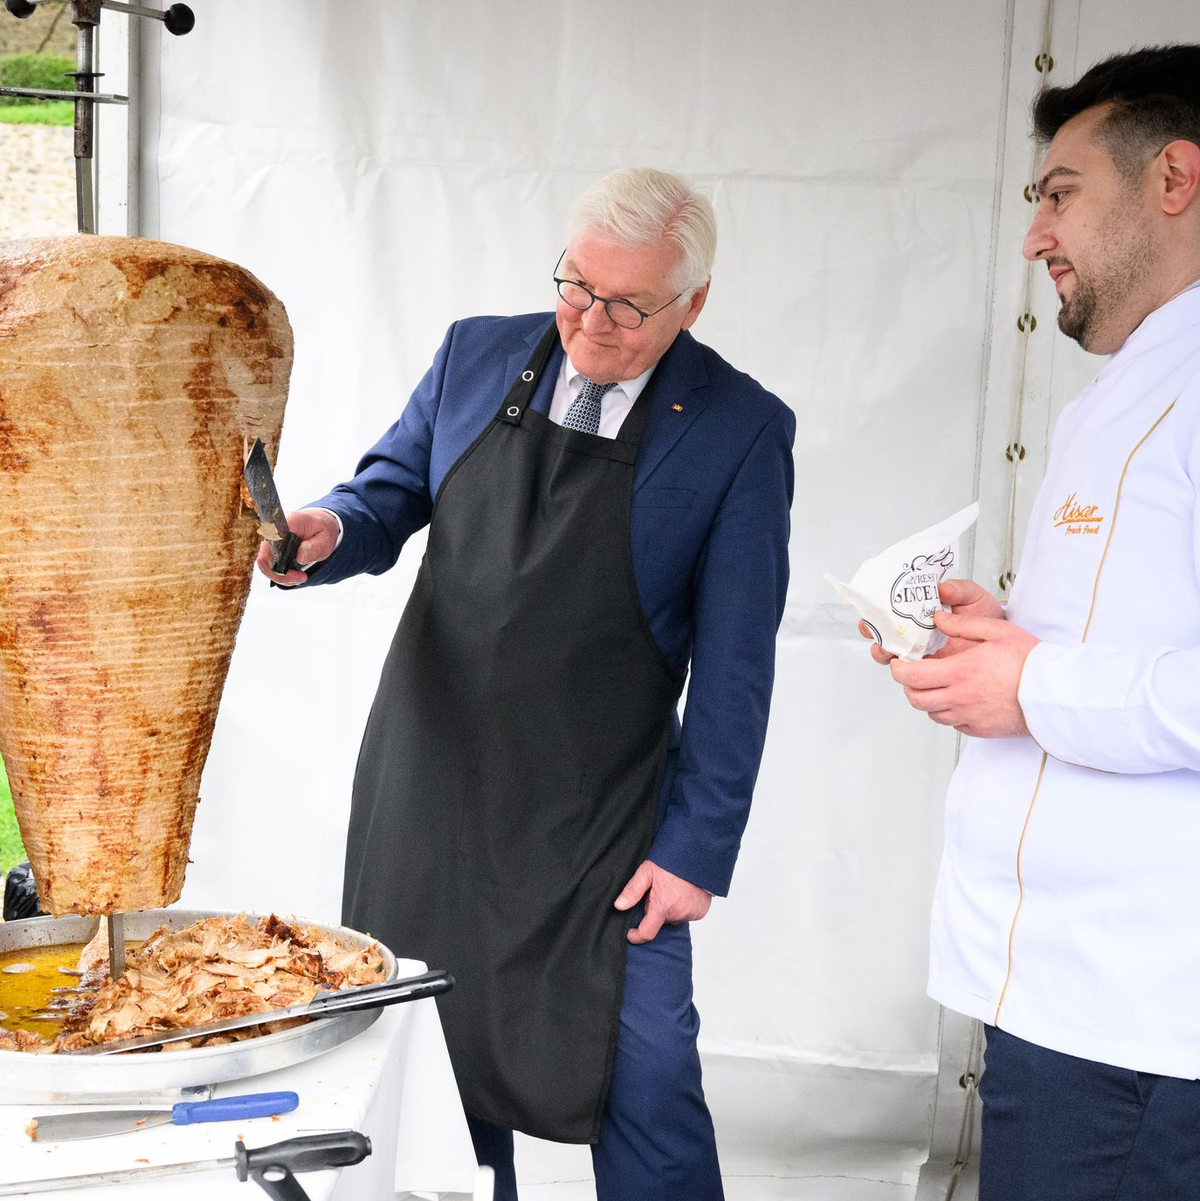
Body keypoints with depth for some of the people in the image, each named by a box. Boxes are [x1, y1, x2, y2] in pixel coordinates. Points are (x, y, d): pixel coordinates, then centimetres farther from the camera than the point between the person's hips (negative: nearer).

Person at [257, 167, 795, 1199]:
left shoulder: (741, 430, -8)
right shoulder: (477, 355, 3)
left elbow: (734, 663, -7)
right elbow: (389, 495, 11)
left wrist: (698, 845, -9)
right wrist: (326, 532, -13)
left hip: (601, 819, -3)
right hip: (431, 782, 3)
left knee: (647, 1085, -1)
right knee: (433, 1053, 14)